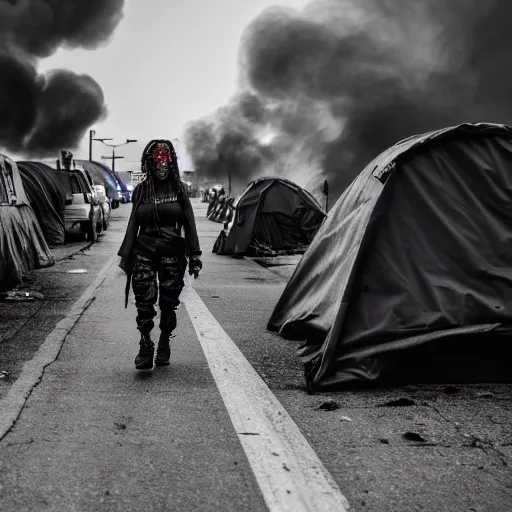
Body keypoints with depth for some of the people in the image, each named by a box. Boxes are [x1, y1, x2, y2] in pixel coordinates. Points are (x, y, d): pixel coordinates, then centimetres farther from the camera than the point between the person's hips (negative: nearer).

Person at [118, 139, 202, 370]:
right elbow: (133, 224, 9)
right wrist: (126, 255, 6)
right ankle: (146, 348, -7)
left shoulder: (179, 189, 3)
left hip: (172, 251, 0)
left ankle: (164, 346, 18)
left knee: (169, 303, 4)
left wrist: (194, 256, 1)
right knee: (144, 301, -10)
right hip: (144, 251, 0)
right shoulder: (141, 190, 6)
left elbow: (189, 224, 4)